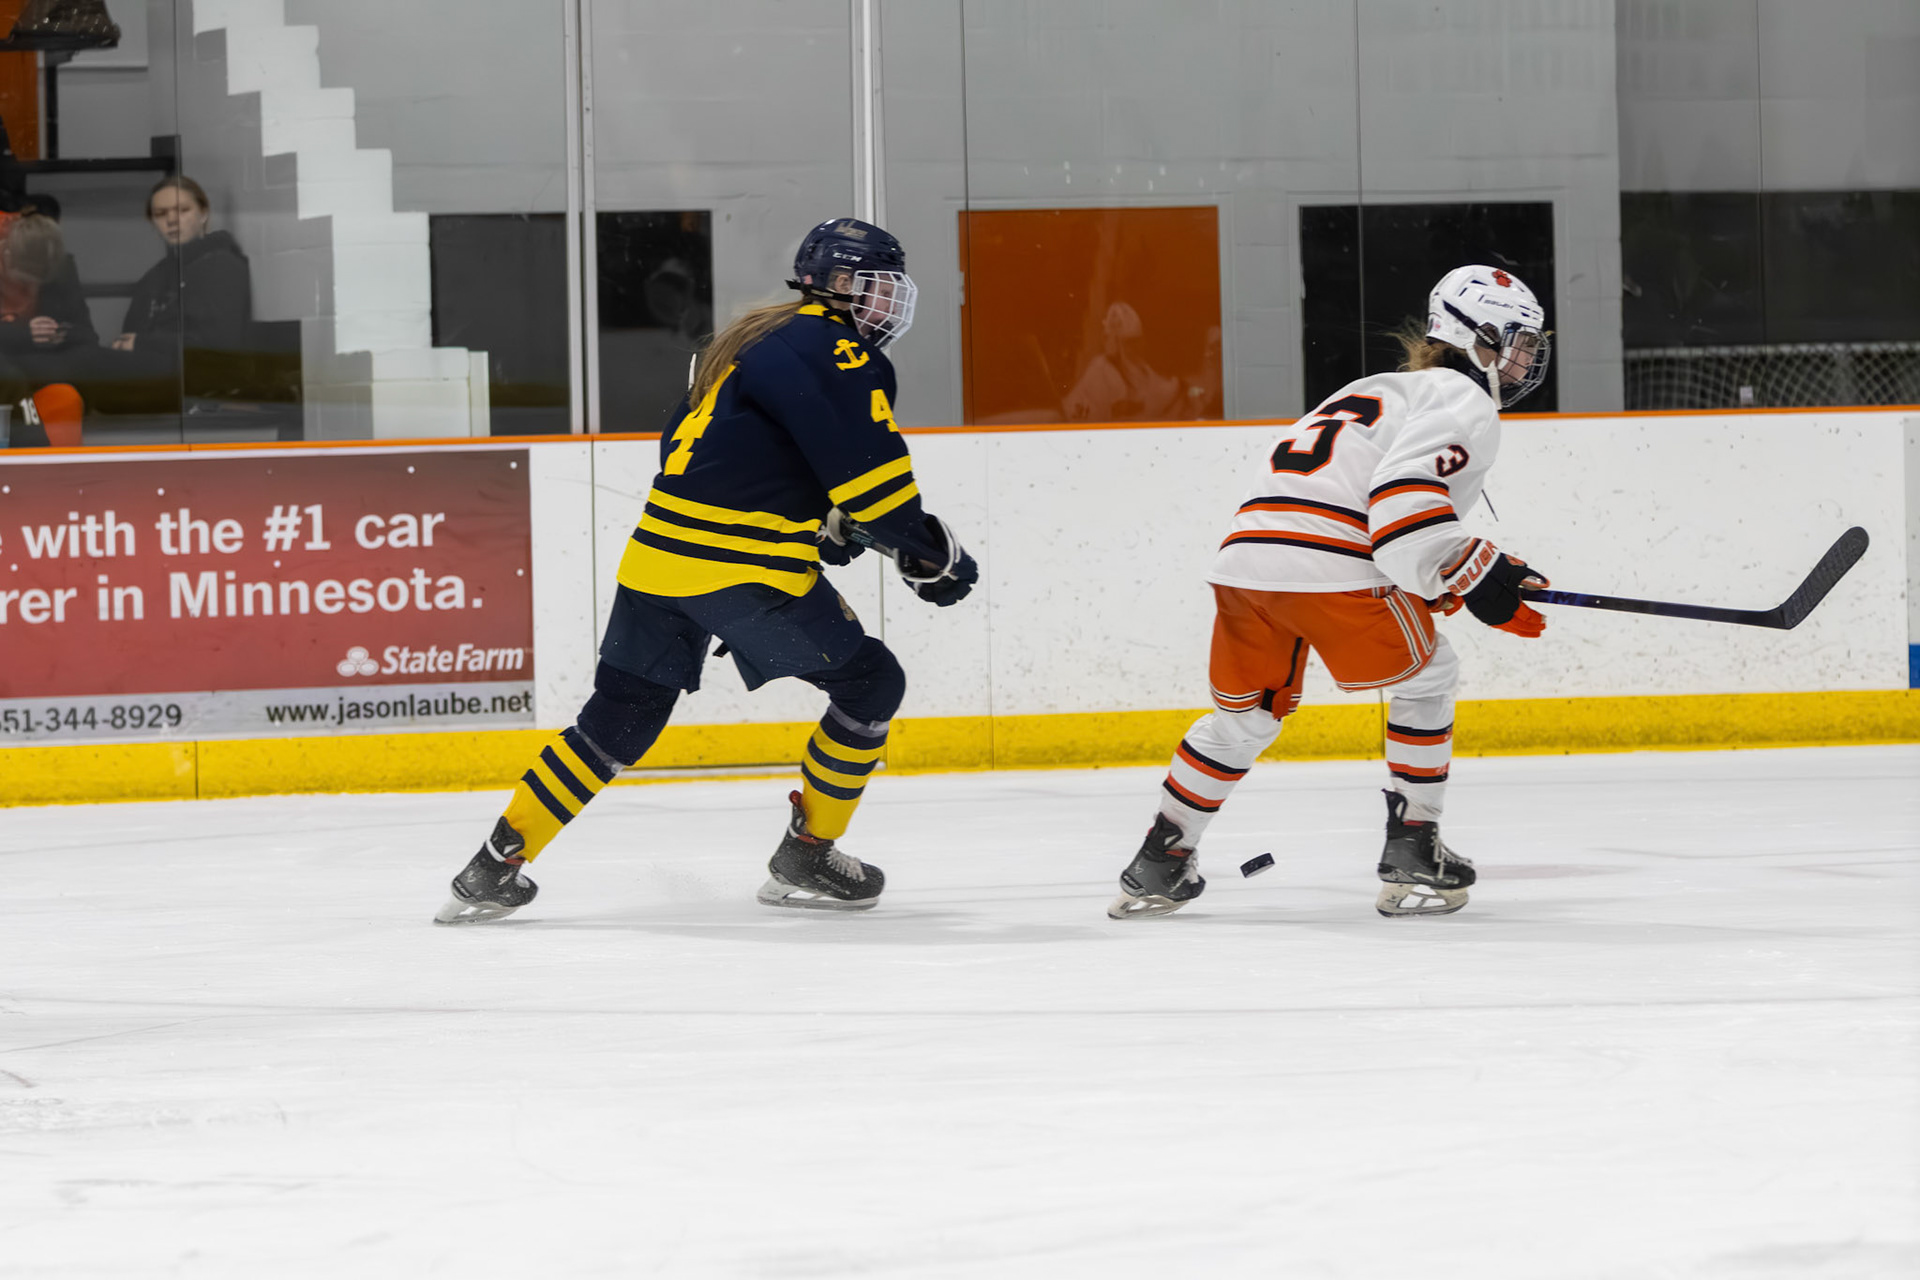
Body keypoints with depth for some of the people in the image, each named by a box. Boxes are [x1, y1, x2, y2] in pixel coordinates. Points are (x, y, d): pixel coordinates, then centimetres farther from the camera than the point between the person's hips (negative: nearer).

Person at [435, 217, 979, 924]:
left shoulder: (754, 342, 23)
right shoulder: (835, 353, -7)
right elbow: (867, 468, -15)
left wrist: (819, 521, 26)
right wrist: (928, 552, -3)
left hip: (658, 550, 9)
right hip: (744, 567, -9)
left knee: (619, 718, 15)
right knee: (869, 682, 6)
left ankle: (493, 870, 10)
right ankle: (804, 859, 10)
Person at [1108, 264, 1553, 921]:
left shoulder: (1382, 391, 34)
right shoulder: (1466, 401, 4)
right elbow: (1402, 499, -13)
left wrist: (1445, 581, 24)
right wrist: (1476, 577, -6)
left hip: (1244, 551, 8)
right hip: (1326, 565, -8)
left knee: (1246, 711, 23)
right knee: (1426, 675, 12)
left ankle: (1157, 866, 24)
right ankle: (1411, 857, 10)